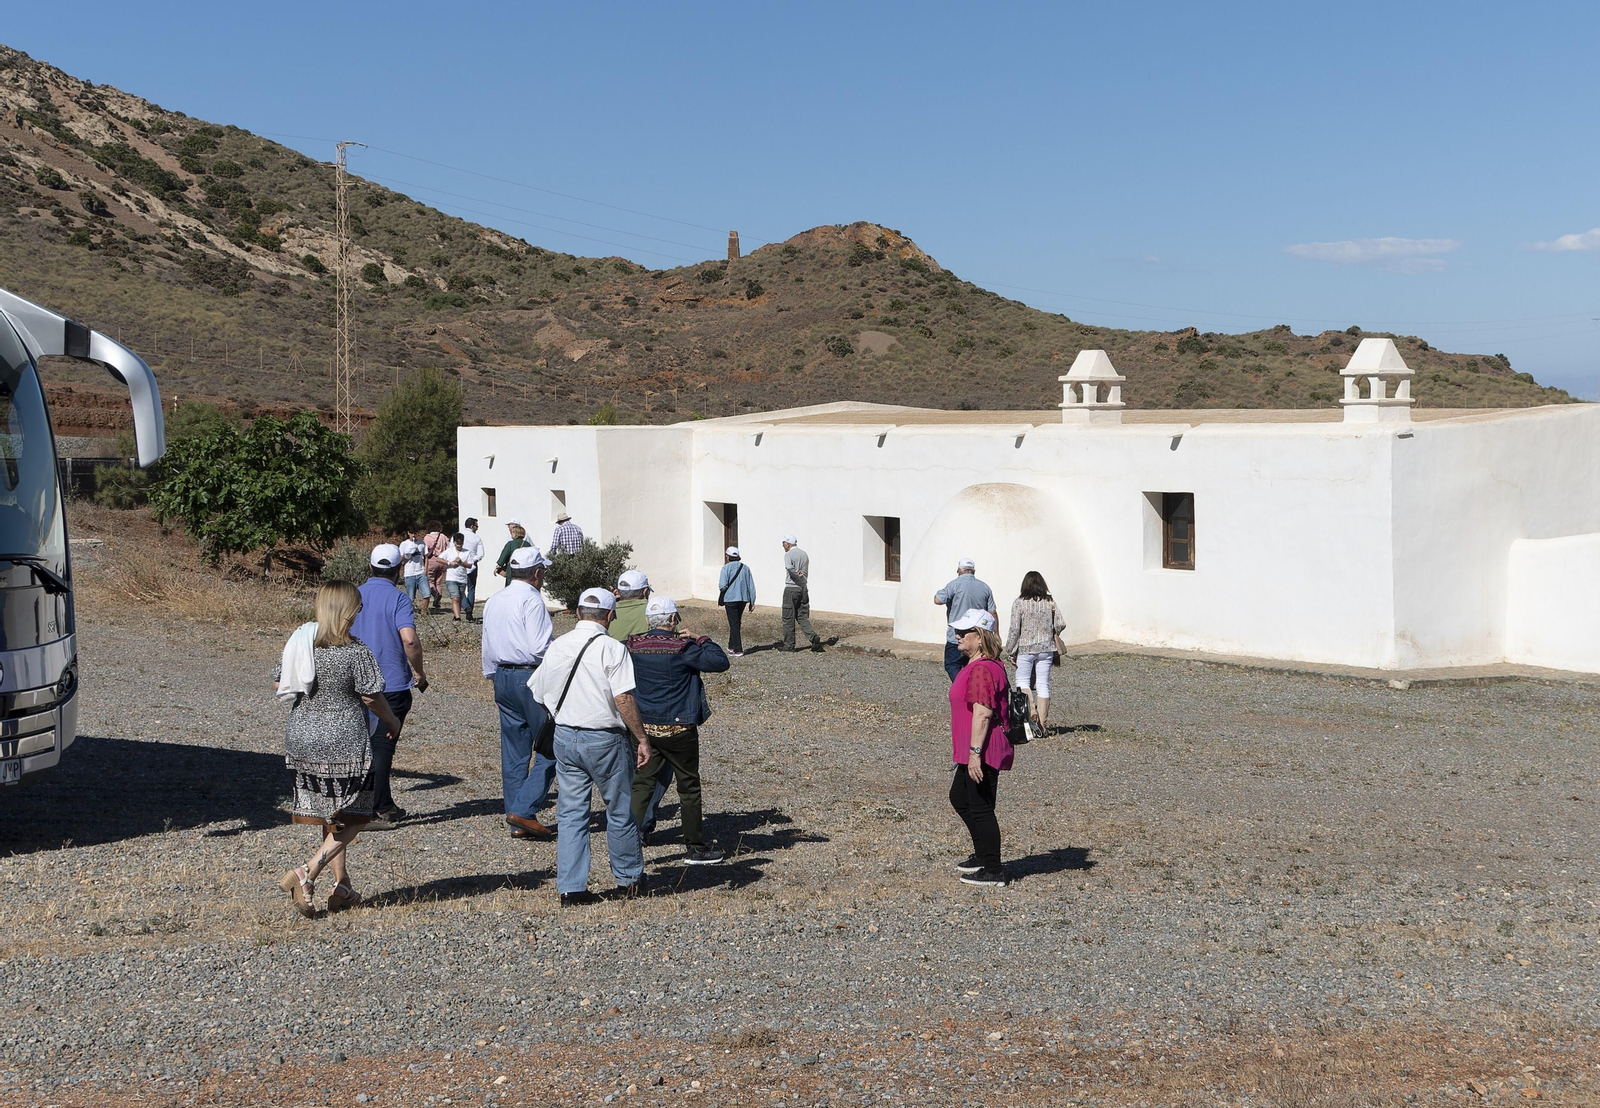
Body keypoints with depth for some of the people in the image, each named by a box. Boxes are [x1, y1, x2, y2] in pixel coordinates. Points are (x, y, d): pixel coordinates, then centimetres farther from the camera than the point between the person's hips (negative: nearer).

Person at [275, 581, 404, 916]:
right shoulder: (356, 651, -15)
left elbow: (279, 684, 10)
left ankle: (342, 886, 21)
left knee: (326, 817, 16)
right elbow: (372, 697, -10)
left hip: (303, 743, 6)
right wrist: (392, 722, 8)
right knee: (352, 819, 5)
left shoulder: (299, 643, 1)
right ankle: (307, 873, -10)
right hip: (344, 744, -6)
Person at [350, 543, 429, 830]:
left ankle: (385, 807, 24)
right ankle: (369, 812, -1)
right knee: (382, 747, 0)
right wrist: (420, 672, -9)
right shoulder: (397, 598, -11)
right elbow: (410, 640, -23)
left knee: (370, 744, 16)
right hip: (393, 685, -6)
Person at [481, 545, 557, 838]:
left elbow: (487, 649, 19)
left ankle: (518, 824, 13)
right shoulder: (531, 600, -12)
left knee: (514, 751, 11)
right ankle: (524, 809, -11)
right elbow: (539, 648, -20)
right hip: (531, 677, -8)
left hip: (502, 677, 8)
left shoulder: (492, 602, 13)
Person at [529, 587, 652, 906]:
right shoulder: (612, 649, -13)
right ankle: (629, 880, 25)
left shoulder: (556, 647, 5)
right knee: (619, 811, 11)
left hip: (565, 737, 5)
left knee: (571, 814, 9)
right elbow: (623, 699, -18)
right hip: (604, 739, -4)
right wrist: (642, 739, -12)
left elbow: (539, 693, 15)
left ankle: (570, 887, 6)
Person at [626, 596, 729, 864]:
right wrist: (701, 639, 0)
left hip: (644, 728, 4)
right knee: (689, 786, 9)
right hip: (677, 729, -4)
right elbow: (720, 662, -14)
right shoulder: (682, 648, -15)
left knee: (641, 784, 8)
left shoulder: (633, 647, -2)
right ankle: (695, 848, 19)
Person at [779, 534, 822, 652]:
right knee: (802, 616, 10)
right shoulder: (804, 554, 12)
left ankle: (788, 644, 7)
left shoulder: (788, 555, -10)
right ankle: (813, 637, -10)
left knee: (788, 618, 3)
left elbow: (790, 568, -28)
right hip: (803, 588, 6)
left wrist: (797, 575, -13)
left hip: (791, 588, -6)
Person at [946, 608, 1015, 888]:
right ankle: (983, 855, 33)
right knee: (959, 798, 22)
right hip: (975, 751, 11)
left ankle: (993, 870, 7)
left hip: (983, 752, -11)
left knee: (980, 809, -2)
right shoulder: (992, 665, 14)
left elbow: (982, 713, -26)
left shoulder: (981, 670, -21)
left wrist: (975, 752, -27)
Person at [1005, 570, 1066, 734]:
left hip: (1025, 649, -3)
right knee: (1043, 685, 7)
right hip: (1046, 649, 3)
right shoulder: (1050, 602, 0)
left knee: (1023, 682, 12)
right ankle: (1043, 725, 7)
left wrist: (1010, 651, -1)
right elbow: (1061, 624, -3)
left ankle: (1031, 711, -12)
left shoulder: (1019, 603, -9)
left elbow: (1014, 630, -10)